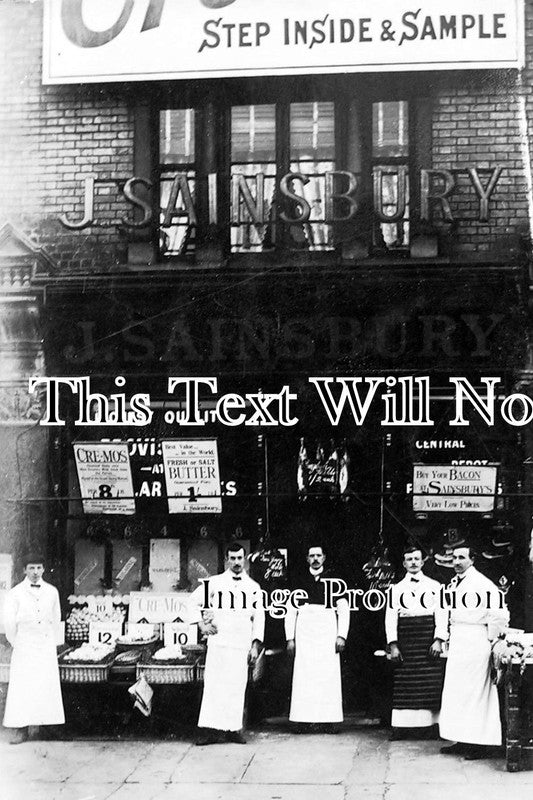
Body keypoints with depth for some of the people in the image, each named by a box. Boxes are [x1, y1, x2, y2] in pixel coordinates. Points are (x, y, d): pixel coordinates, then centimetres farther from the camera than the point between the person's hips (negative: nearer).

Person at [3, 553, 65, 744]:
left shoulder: (52, 592, 6)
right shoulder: (15, 593, -1)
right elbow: (9, 622, 4)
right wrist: (15, 643, 7)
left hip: (47, 647, 2)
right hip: (24, 648, -2)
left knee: (47, 685, -1)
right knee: (22, 687, -5)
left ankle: (47, 721, 5)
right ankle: (20, 728, -3)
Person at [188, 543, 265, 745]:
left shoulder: (253, 587, 11)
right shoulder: (214, 583, 6)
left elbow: (259, 617, 10)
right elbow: (194, 601, 13)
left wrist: (256, 645, 4)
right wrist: (201, 623, 3)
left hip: (242, 644, 2)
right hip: (218, 641, -2)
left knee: (237, 686, 0)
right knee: (214, 684, -6)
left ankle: (234, 728, 6)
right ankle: (209, 730, -5)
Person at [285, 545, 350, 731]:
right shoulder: (300, 581, 12)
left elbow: (344, 610, 8)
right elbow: (290, 611, 12)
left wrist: (341, 636, -2)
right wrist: (290, 638, 4)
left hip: (327, 634, -1)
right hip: (304, 633, 1)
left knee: (328, 676, -5)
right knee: (303, 677, -4)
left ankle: (328, 721, -3)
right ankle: (303, 720, -2)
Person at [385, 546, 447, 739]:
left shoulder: (434, 586, 10)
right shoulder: (396, 589, 12)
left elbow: (442, 614, 3)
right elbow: (390, 617, 7)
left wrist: (438, 640, -8)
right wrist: (393, 645, -3)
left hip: (428, 637, -1)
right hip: (405, 638, 1)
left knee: (431, 683, -4)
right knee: (404, 684, -2)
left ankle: (430, 724, 1)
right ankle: (402, 725, 1)